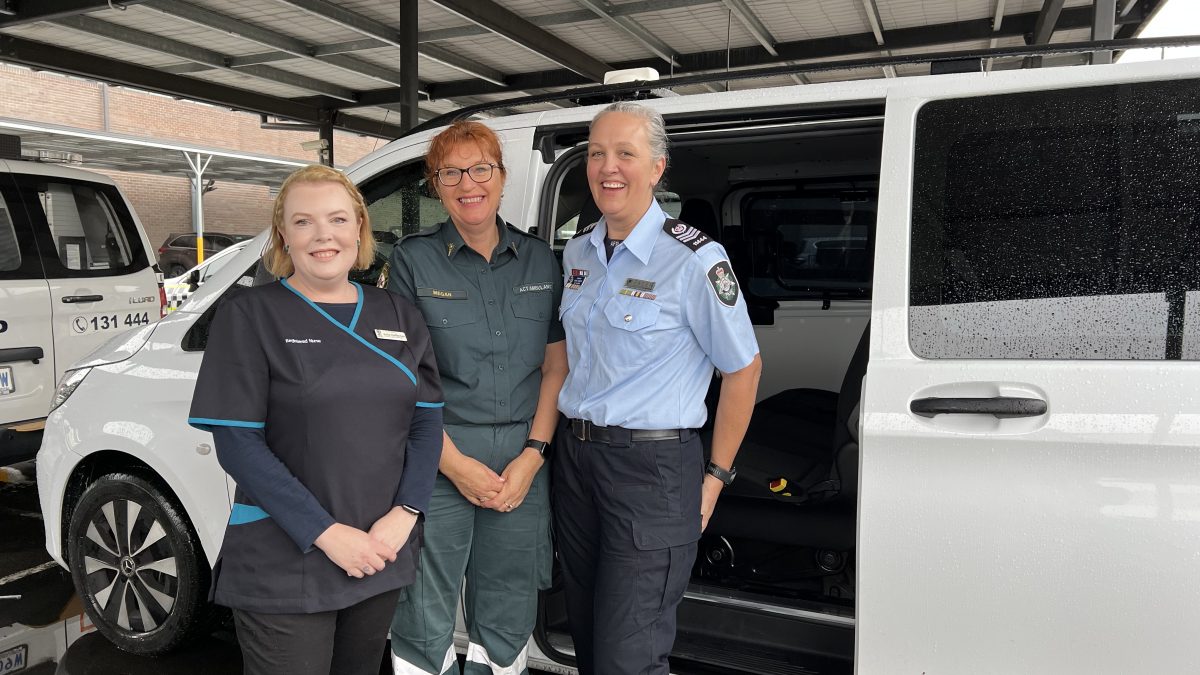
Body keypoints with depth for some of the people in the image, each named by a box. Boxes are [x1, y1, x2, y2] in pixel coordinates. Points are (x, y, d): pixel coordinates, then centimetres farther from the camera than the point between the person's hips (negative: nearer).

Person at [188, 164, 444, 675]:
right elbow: (237, 443, -12)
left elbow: (427, 422, 4)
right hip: (283, 567, -4)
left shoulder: (398, 316, 5)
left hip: (383, 555, 4)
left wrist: (403, 514, -10)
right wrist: (326, 533, -17)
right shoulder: (248, 315, -7)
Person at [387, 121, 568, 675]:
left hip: (521, 461, 3)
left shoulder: (540, 261, 7)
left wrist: (532, 455, -5)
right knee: (425, 628, 7)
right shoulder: (413, 260, -1)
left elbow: (556, 366, 6)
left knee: (507, 624, 14)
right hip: (438, 460, -2)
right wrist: (456, 464, -12)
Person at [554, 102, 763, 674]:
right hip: (575, 456, 7)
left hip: (652, 466, -7)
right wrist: (570, 441, 14)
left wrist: (716, 476, -7)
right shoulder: (576, 252, 7)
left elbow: (742, 369, -8)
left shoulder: (694, 259, -15)